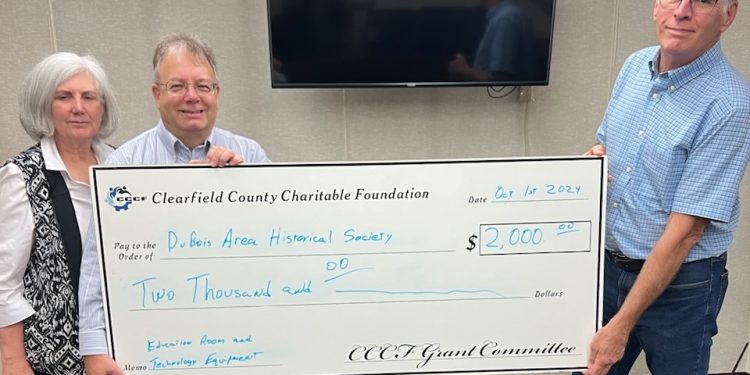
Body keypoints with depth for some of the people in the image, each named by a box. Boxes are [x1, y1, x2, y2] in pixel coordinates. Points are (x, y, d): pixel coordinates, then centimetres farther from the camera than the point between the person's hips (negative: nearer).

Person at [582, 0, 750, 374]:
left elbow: (685, 231, -22)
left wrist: (622, 325, -20)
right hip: (610, 264, 6)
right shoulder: (635, 65, -1)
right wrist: (594, 158, -10)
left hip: (679, 282, -5)